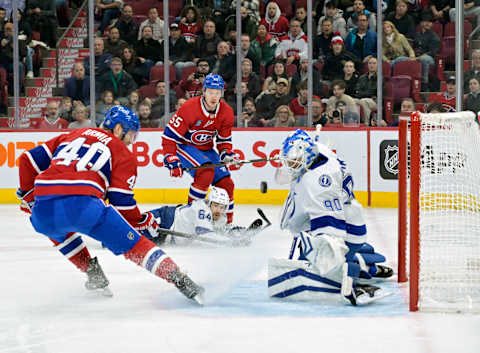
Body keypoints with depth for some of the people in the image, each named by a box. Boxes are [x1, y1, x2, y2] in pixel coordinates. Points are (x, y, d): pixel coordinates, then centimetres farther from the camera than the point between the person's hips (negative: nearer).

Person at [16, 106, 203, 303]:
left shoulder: (70, 136, 31)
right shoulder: (123, 154, 18)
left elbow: (30, 160, 28)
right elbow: (121, 202, 9)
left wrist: (27, 195, 40)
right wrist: (143, 222, 25)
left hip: (43, 211, 4)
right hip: (83, 205, -4)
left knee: (58, 230, 40)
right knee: (133, 244, 7)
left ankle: (92, 272, 31)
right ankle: (181, 281, -3)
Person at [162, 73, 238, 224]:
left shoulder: (226, 112, -7)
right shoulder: (189, 108, -25)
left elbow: (224, 141, 7)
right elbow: (169, 136, -21)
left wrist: (228, 155, -11)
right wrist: (172, 161, -24)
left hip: (206, 149, 6)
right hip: (184, 146, -6)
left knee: (226, 183, -4)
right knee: (206, 172, -31)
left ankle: (227, 222, 11)